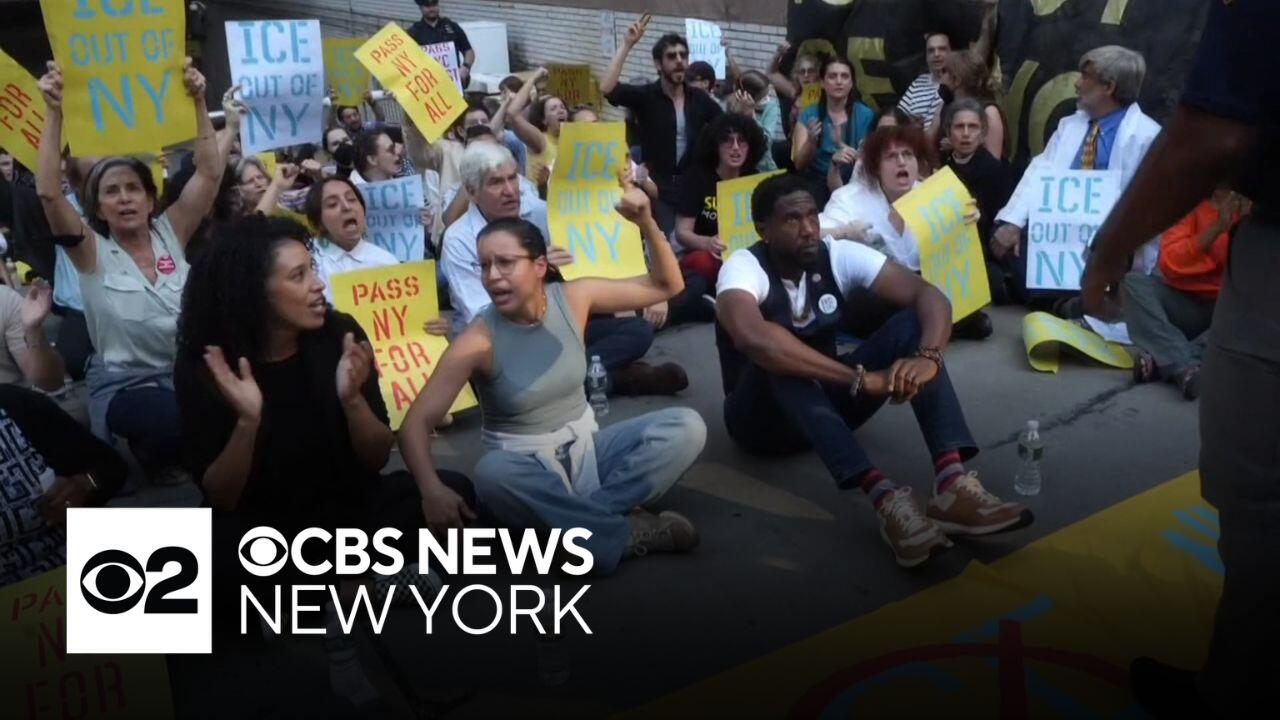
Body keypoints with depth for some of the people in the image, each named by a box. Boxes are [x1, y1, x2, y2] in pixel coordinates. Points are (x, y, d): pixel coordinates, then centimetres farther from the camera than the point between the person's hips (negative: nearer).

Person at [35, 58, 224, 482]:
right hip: (124, 387, -3)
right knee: (181, 423, -33)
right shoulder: (92, 252, -2)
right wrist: (54, 113, -22)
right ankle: (154, 456, 3)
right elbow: (48, 193, -17)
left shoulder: (171, 233, 5)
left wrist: (198, 102, -11)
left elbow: (211, 172, -3)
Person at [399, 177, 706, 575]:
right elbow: (416, 423, -20)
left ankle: (583, 521, -26)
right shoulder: (478, 341, -18)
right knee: (492, 473, -40)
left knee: (686, 426, -18)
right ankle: (625, 535, -28)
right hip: (525, 466, -3)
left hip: (584, 447, 4)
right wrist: (433, 491, -38)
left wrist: (647, 223, -16)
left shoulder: (573, 297, -8)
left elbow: (666, 286, 1)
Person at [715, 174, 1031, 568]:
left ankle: (951, 482, -35)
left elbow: (929, 295, -17)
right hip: (764, 415, -4)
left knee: (912, 321, -16)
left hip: (828, 401, 5)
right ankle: (884, 497, -48)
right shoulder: (743, 268, -22)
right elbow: (754, 339, -44)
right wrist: (861, 378, -46)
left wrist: (928, 357, -39)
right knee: (779, 355, -37)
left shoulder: (838, 254, -9)